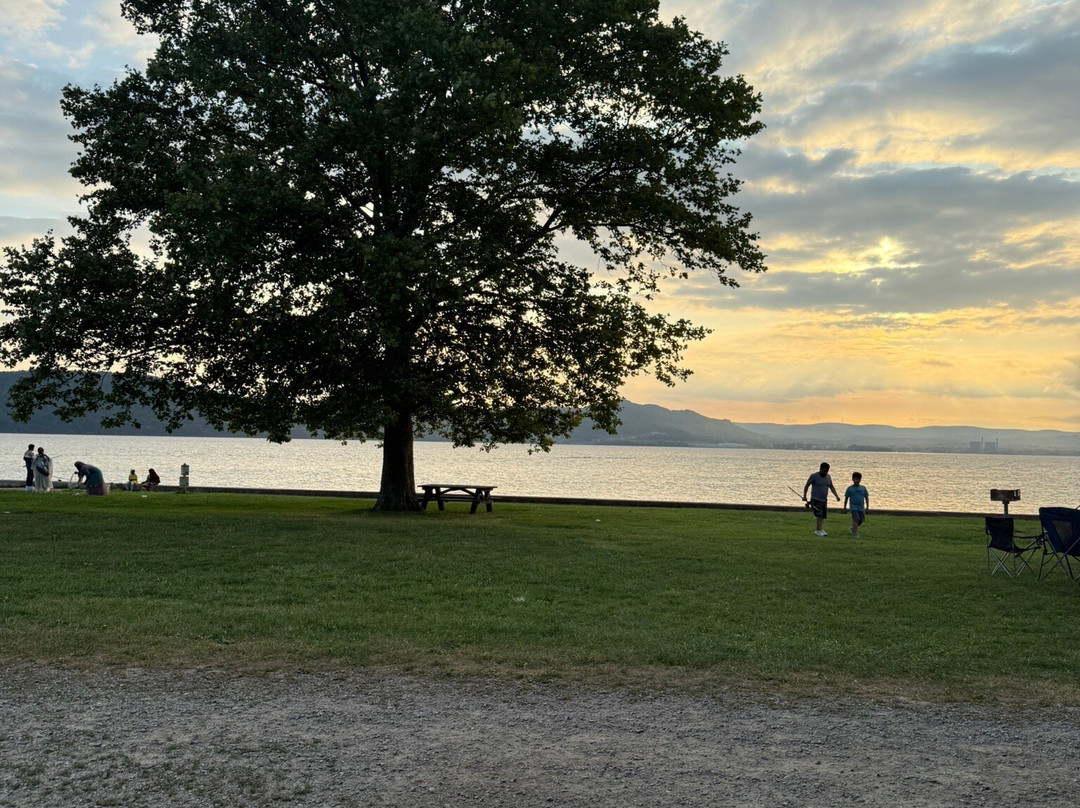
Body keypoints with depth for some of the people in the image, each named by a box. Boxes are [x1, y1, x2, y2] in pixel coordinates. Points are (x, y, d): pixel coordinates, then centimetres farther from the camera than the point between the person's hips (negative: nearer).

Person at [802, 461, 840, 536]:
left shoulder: (828, 477, 10)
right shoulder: (814, 476, -8)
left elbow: (832, 487, 18)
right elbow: (806, 486, -4)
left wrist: (836, 496, 6)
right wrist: (804, 496, -11)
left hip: (824, 500, 6)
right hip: (815, 499, -6)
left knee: (823, 516, 5)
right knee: (819, 515, -17)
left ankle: (820, 530, 16)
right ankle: (819, 530, -16)